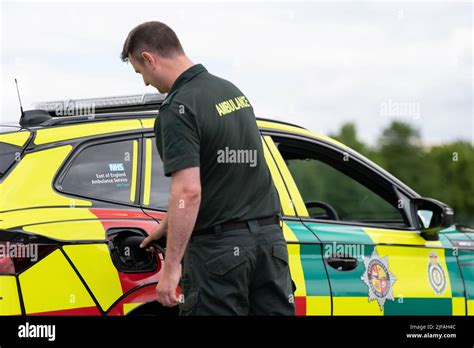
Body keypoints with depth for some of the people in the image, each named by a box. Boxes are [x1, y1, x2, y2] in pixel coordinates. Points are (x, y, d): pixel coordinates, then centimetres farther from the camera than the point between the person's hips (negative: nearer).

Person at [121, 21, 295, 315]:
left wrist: (171, 266, -20)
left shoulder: (178, 109, -14)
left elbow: (189, 191, -23)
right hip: (270, 237, 8)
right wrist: (168, 226, 31)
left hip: (220, 247, -8)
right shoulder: (232, 91, 14)